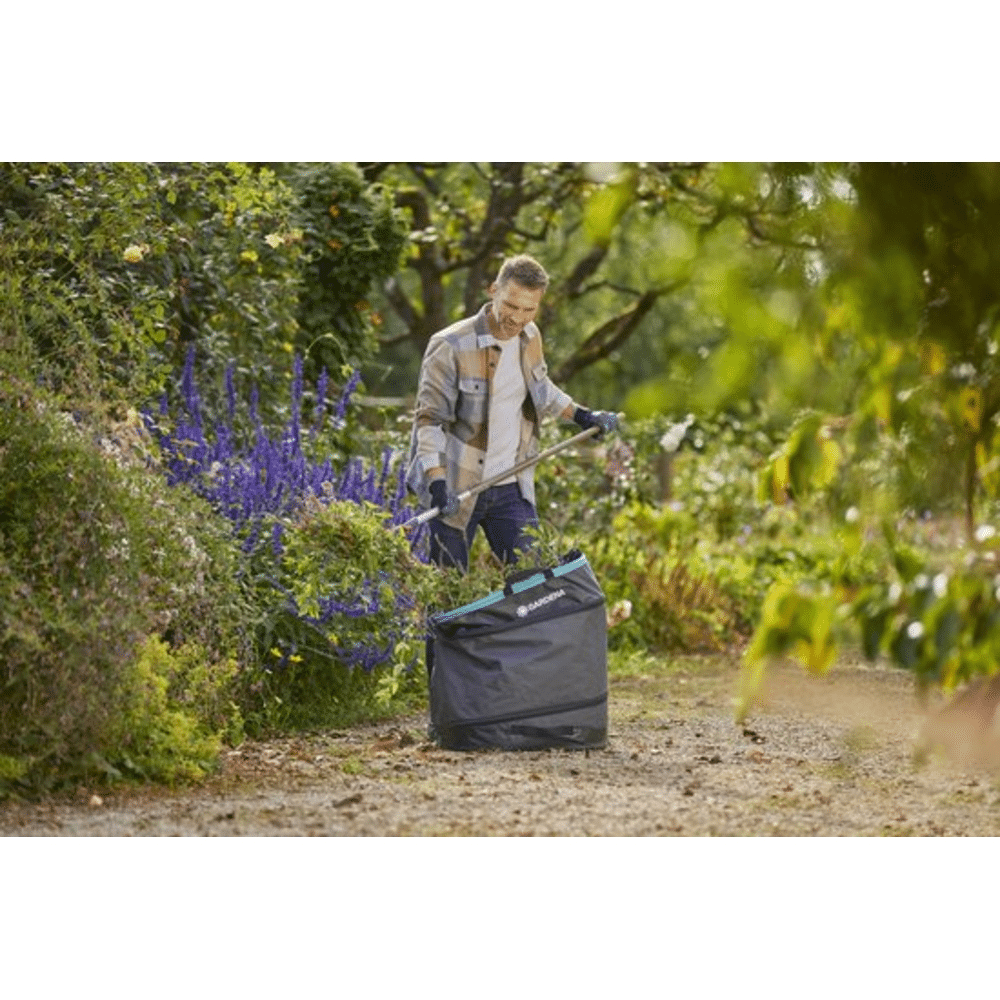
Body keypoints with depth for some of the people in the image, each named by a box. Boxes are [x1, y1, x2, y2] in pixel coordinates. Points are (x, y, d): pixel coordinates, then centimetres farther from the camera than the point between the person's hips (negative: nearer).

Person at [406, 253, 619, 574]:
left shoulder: (529, 338, 3)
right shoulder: (451, 346, -17)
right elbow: (429, 418, -17)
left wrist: (581, 416, 23)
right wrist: (438, 484, -28)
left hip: (511, 487, 5)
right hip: (457, 487, -5)